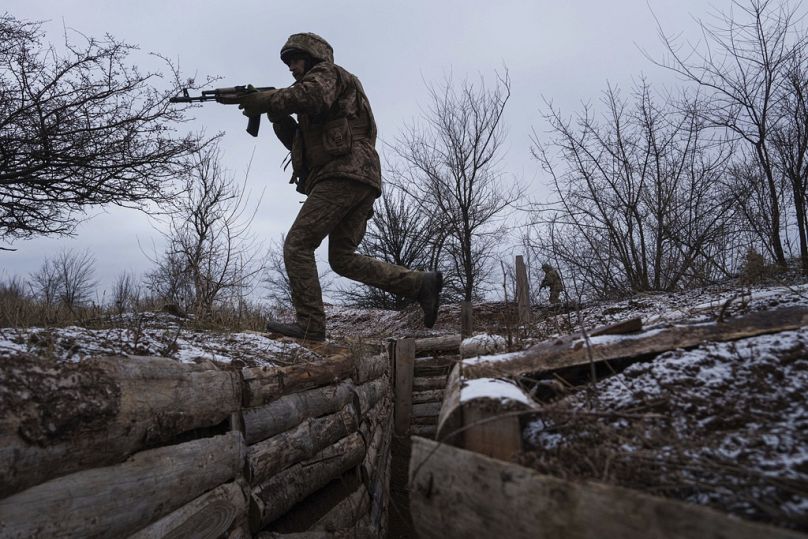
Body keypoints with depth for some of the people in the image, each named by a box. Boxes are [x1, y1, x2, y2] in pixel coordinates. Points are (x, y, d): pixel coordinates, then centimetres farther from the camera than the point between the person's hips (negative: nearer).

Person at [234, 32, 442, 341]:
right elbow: (297, 142, 27)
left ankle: (310, 325, -13)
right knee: (343, 259, 8)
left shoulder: (325, 72, 8)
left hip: (344, 174, -10)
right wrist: (277, 114, 13)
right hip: (362, 182, 10)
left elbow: (310, 96, -18)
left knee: (297, 245, -10)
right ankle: (421, 284, 2)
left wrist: (265, 100, -7)